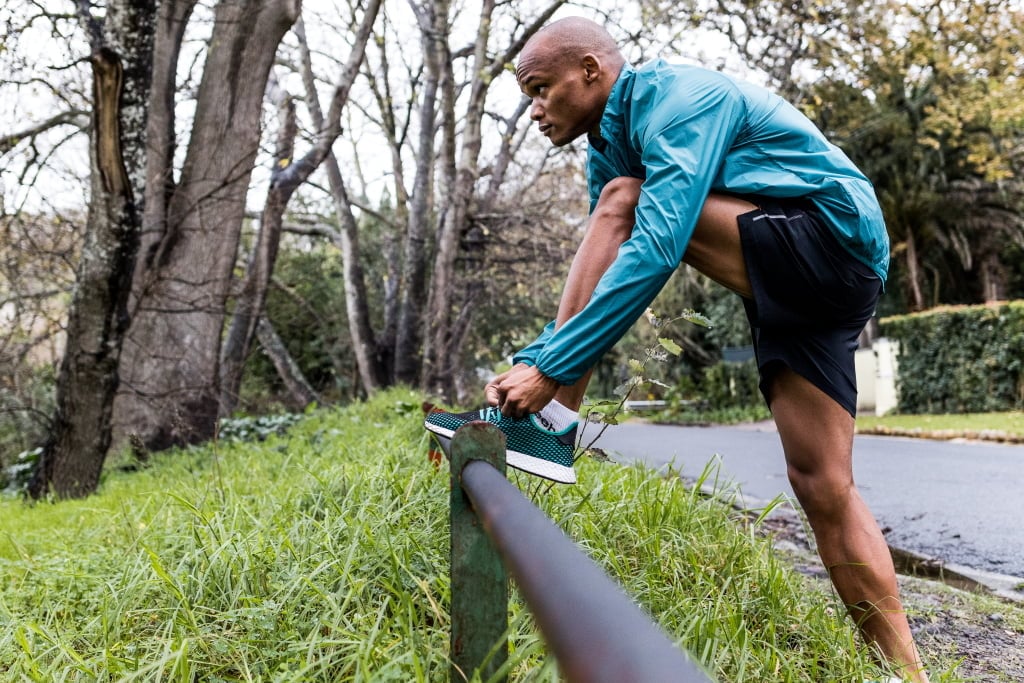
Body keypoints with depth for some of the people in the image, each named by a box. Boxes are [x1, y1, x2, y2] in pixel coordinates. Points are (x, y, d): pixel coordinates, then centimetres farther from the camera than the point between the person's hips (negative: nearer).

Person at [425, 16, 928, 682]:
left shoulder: (678, 98, -16)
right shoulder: (610, 148, 13)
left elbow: (656, 251, -29)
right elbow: (596, 274, 13)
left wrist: (551, 367, -28)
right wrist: (532, 359, 0)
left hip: (835, 242, -9)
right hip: (789, 290, 9)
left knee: (623, 202, -19)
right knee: (822, 486, 1)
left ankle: (553, 420, -21)